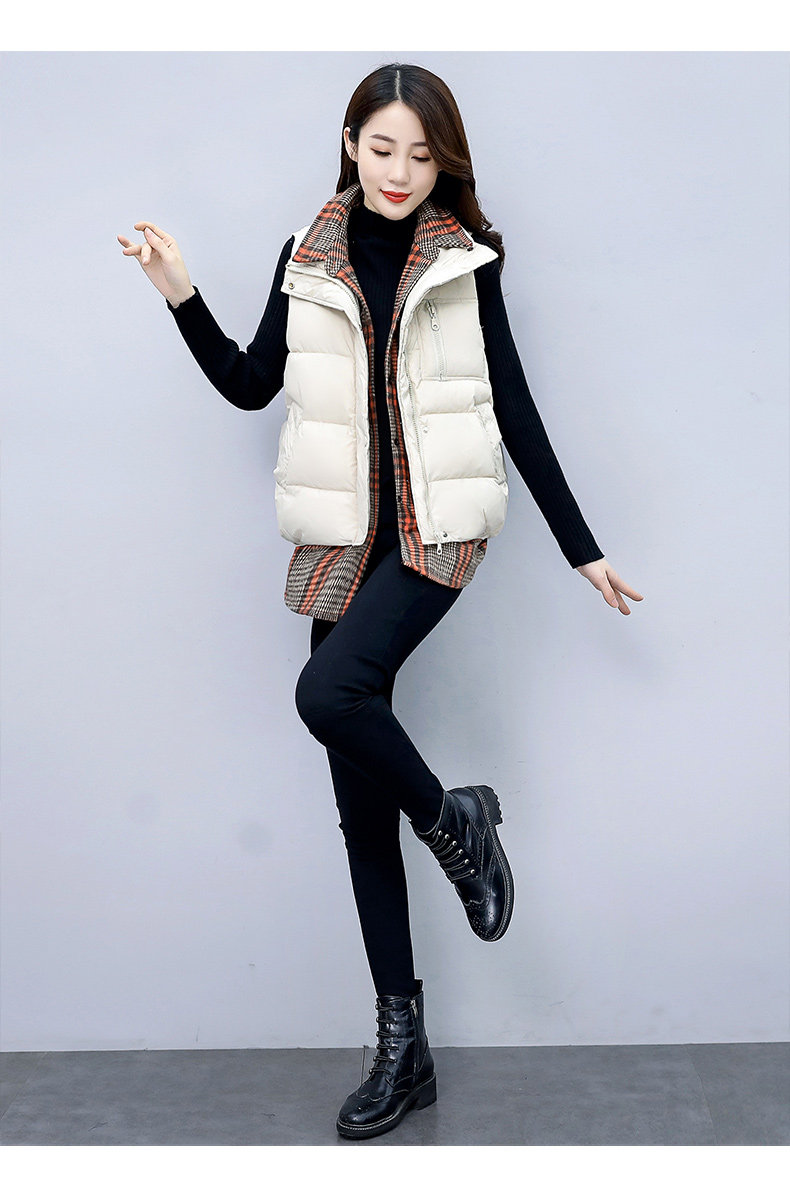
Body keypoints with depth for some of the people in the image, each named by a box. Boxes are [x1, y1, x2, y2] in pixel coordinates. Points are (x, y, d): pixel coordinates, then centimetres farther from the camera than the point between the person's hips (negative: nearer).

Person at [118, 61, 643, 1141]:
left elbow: (514, 409, 3)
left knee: (329, 690, -30)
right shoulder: (311, 256, 9)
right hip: (342, 537, 4)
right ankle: (403, 1045, 14)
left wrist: (582, 549, 2)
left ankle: (454, 820, 2)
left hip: (436, 530, -3)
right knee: (361, 802, 3)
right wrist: (181, 297, -1)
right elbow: (250, 384, 12)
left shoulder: (465, 260, 3)